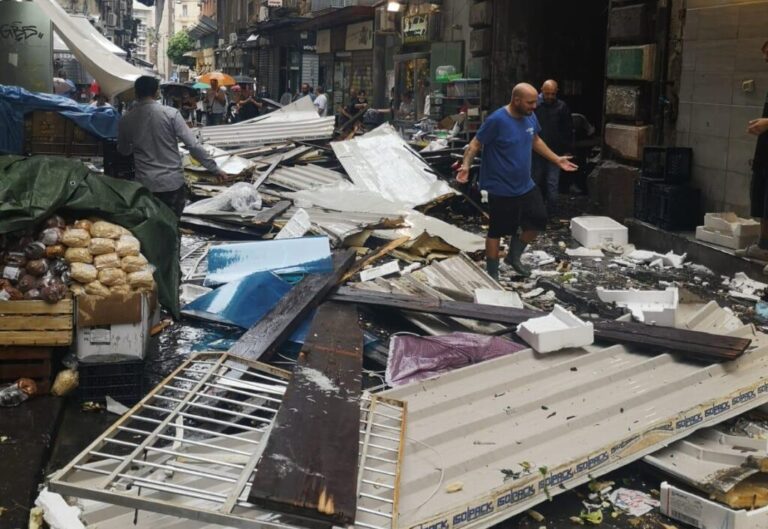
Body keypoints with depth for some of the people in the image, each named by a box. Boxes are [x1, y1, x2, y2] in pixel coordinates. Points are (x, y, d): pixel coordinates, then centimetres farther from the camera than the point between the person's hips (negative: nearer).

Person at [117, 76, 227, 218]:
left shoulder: (126, 120, 0)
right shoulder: (171, 114, -8)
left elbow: (123, 151, 16)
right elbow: (193, 145, -11)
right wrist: (215, 169, -3)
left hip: (145, 184, 2)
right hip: (172, 183, -1)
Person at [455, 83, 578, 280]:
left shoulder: (530, 117, 1)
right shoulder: (497, 120, -21)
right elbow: (475, 144, -15)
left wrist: (557, 160, 21)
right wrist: (466, 165, -31)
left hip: (526, 185, 7)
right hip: (501, 189, -7)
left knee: (538, 221, 14)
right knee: (496, 231, 3)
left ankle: (514, 256, 34)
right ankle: (492, 274, 17)